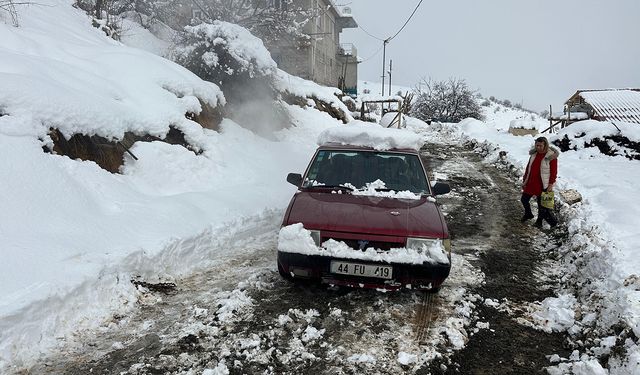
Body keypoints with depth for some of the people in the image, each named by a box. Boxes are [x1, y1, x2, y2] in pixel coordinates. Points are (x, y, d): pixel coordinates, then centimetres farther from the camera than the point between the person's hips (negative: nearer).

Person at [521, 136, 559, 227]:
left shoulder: (551, 156, -13)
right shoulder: (534, 154, 4)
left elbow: (554, 171, -11)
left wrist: (551, 184, -16)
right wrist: (524, 181, 11)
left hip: (542, 185, -6)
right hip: (530, 183, 6)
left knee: (541, 205, 3)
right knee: (524, 199, 16)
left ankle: (539, 220, 23)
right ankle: (528, 214, 42)